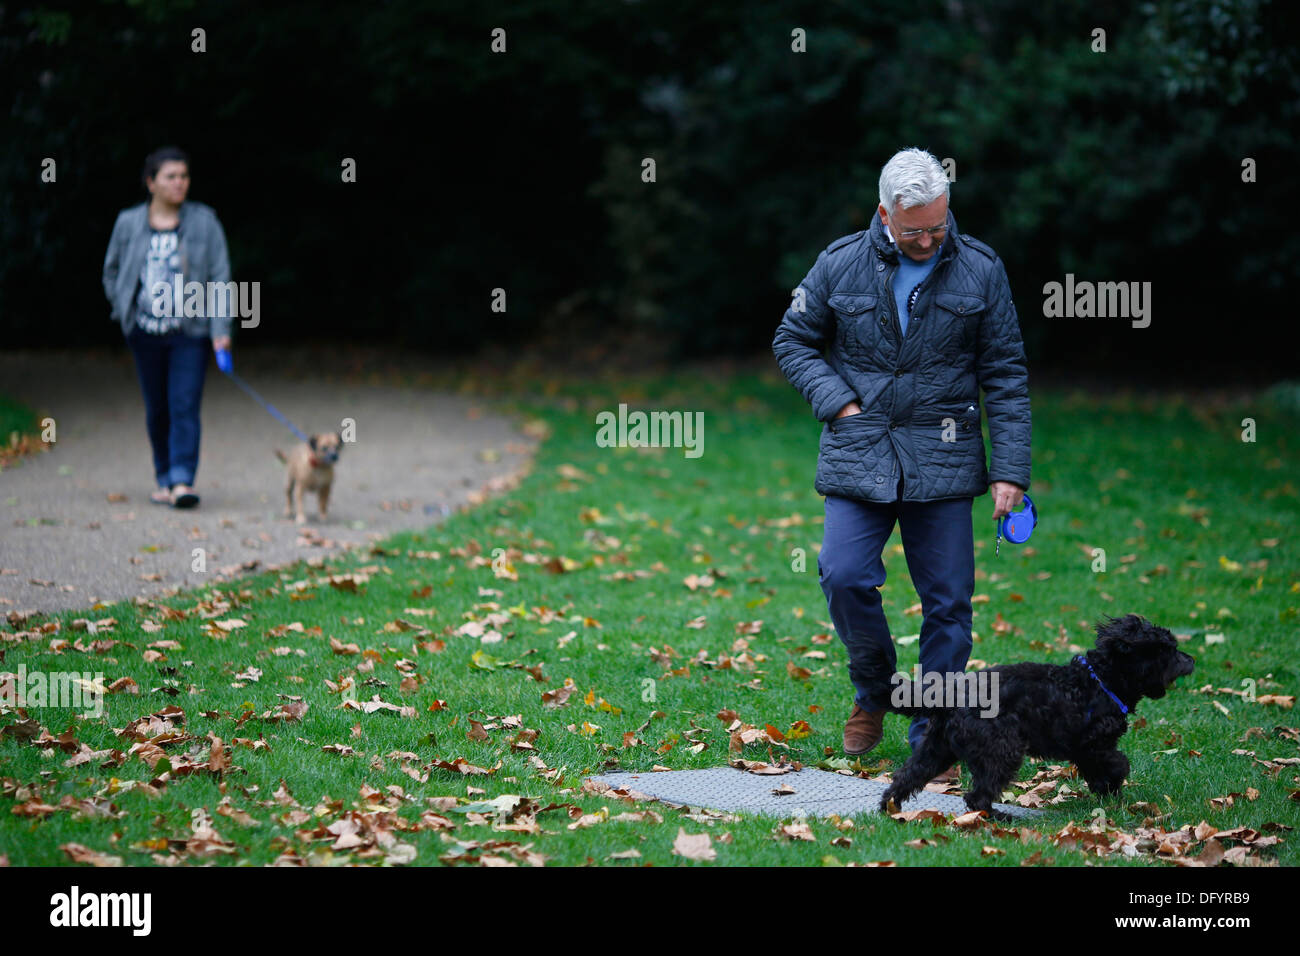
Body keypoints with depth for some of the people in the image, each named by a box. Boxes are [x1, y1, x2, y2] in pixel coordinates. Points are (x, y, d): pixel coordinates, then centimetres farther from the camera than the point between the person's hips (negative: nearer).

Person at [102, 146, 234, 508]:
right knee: (157, 410, 8)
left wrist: (221, 329, -9)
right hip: (146, 335, 2)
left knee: (184, 407, -12)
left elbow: (220, 275, -2)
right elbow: (112, 271, 17)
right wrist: (124, 312, 6)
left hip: (190, 333, -2)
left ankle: (182, 481, -16)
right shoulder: (129, 223, 3)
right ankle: (164, 478, 21)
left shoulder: (203, 221, 0)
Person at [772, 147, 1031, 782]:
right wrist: (838, 403, -5)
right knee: (844, 577, -13)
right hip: (859, 458, 0)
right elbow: (792, 342, 11)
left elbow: (1006, 377, 3)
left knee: (947, 600, 0)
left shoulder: (980, 271, 1)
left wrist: (1009, 471, -4)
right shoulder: (841, 264, 1)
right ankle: (873, 690, 15)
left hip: (943, 463, 0)